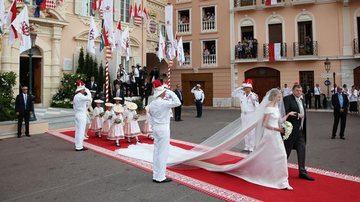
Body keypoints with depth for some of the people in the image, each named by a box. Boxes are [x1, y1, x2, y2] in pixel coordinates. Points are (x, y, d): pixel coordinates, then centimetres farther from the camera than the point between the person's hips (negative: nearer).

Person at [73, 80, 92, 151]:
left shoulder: (75, 96, 12)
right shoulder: (80, 96, -17)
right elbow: (89, 98, -31)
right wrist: (88, 91, -16)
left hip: (77, 114, 10)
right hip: (82, 115, -10)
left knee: (77, 131, 13)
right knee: (81, 131, -5)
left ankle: (77, 145, 20)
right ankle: (79, 147, -1)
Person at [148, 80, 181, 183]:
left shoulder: (151, 104, 7)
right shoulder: (164, 103, -17)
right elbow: (177, 103, -23)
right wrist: (171, 93, -12)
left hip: (156, 128, 8)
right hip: (164, 128, -8)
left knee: (156, 151, 13)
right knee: (163, 153, -1)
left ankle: (155, 176, 20)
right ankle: (160, 177, 5)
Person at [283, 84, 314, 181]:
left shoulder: (301, 100, 14)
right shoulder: (287, 99, -11)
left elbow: (303, 113, 21)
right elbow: (285, 113, -21)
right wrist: (297, 116, -20)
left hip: (300, 130, 7)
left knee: (302, 149, 5)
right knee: (287, 150, 4)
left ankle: (302, 172, 13)